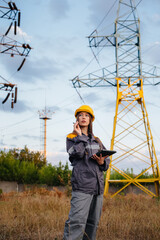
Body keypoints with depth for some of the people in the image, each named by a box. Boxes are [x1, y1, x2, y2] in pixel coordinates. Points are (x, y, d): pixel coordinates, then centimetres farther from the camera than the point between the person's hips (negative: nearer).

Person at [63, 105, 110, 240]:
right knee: (77, 221, -17)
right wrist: (80, 136, -3)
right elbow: (77, 153, -13)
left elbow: (107, 159, 16)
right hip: (82, 184, -6)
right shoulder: (71, 138, 7)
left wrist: (102, 162, -6)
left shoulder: (97, 140, 21)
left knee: (93, 222, 8)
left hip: (98, 185, 6)